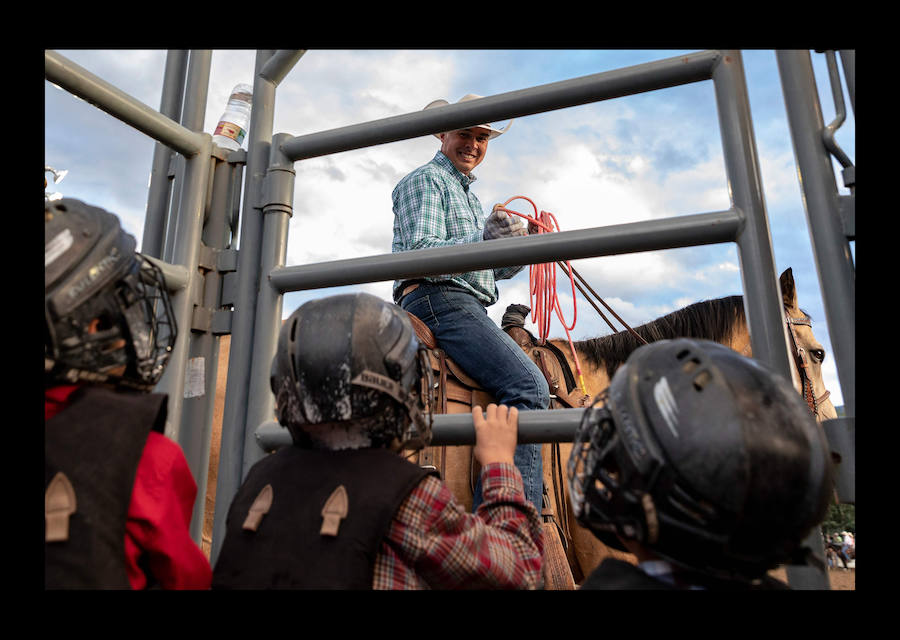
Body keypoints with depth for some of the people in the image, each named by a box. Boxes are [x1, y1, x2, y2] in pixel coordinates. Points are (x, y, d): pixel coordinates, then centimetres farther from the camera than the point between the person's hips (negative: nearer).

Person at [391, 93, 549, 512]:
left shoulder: (468, 194, 31)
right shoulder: (425, 180, 4)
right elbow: (421, 252, -12)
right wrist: (483, 240, -25)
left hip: (467, 307, 10)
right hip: (437, 299, -10)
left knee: (534, 383, 6)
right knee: (528, 386, -25)